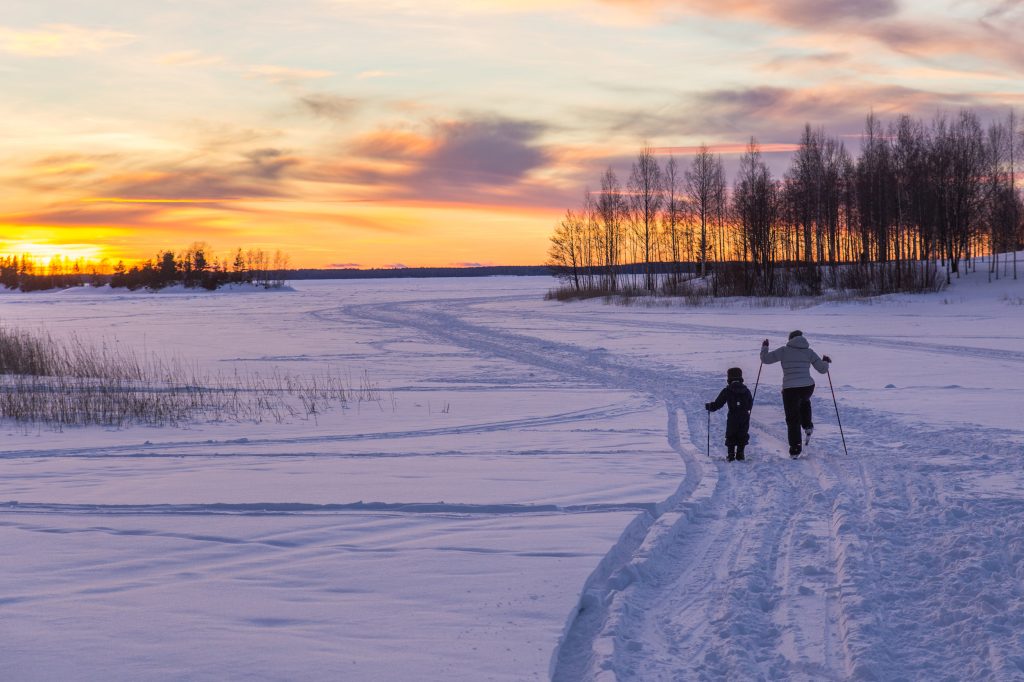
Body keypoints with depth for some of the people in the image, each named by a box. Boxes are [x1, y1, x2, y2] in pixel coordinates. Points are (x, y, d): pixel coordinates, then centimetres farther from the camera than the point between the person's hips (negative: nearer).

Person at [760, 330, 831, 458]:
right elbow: (822, 369, 6)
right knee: (805, 401, 40)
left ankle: (795, 449, 4)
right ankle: (807, 425, 25)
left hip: (790, 389, -3)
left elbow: (765, 359, 3)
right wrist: (826, 361, 28)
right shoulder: (809, 352, 5)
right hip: (808, 387, 3)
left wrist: (764, 347, 22)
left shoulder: (784, 351, 0)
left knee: (792, 420, 7)